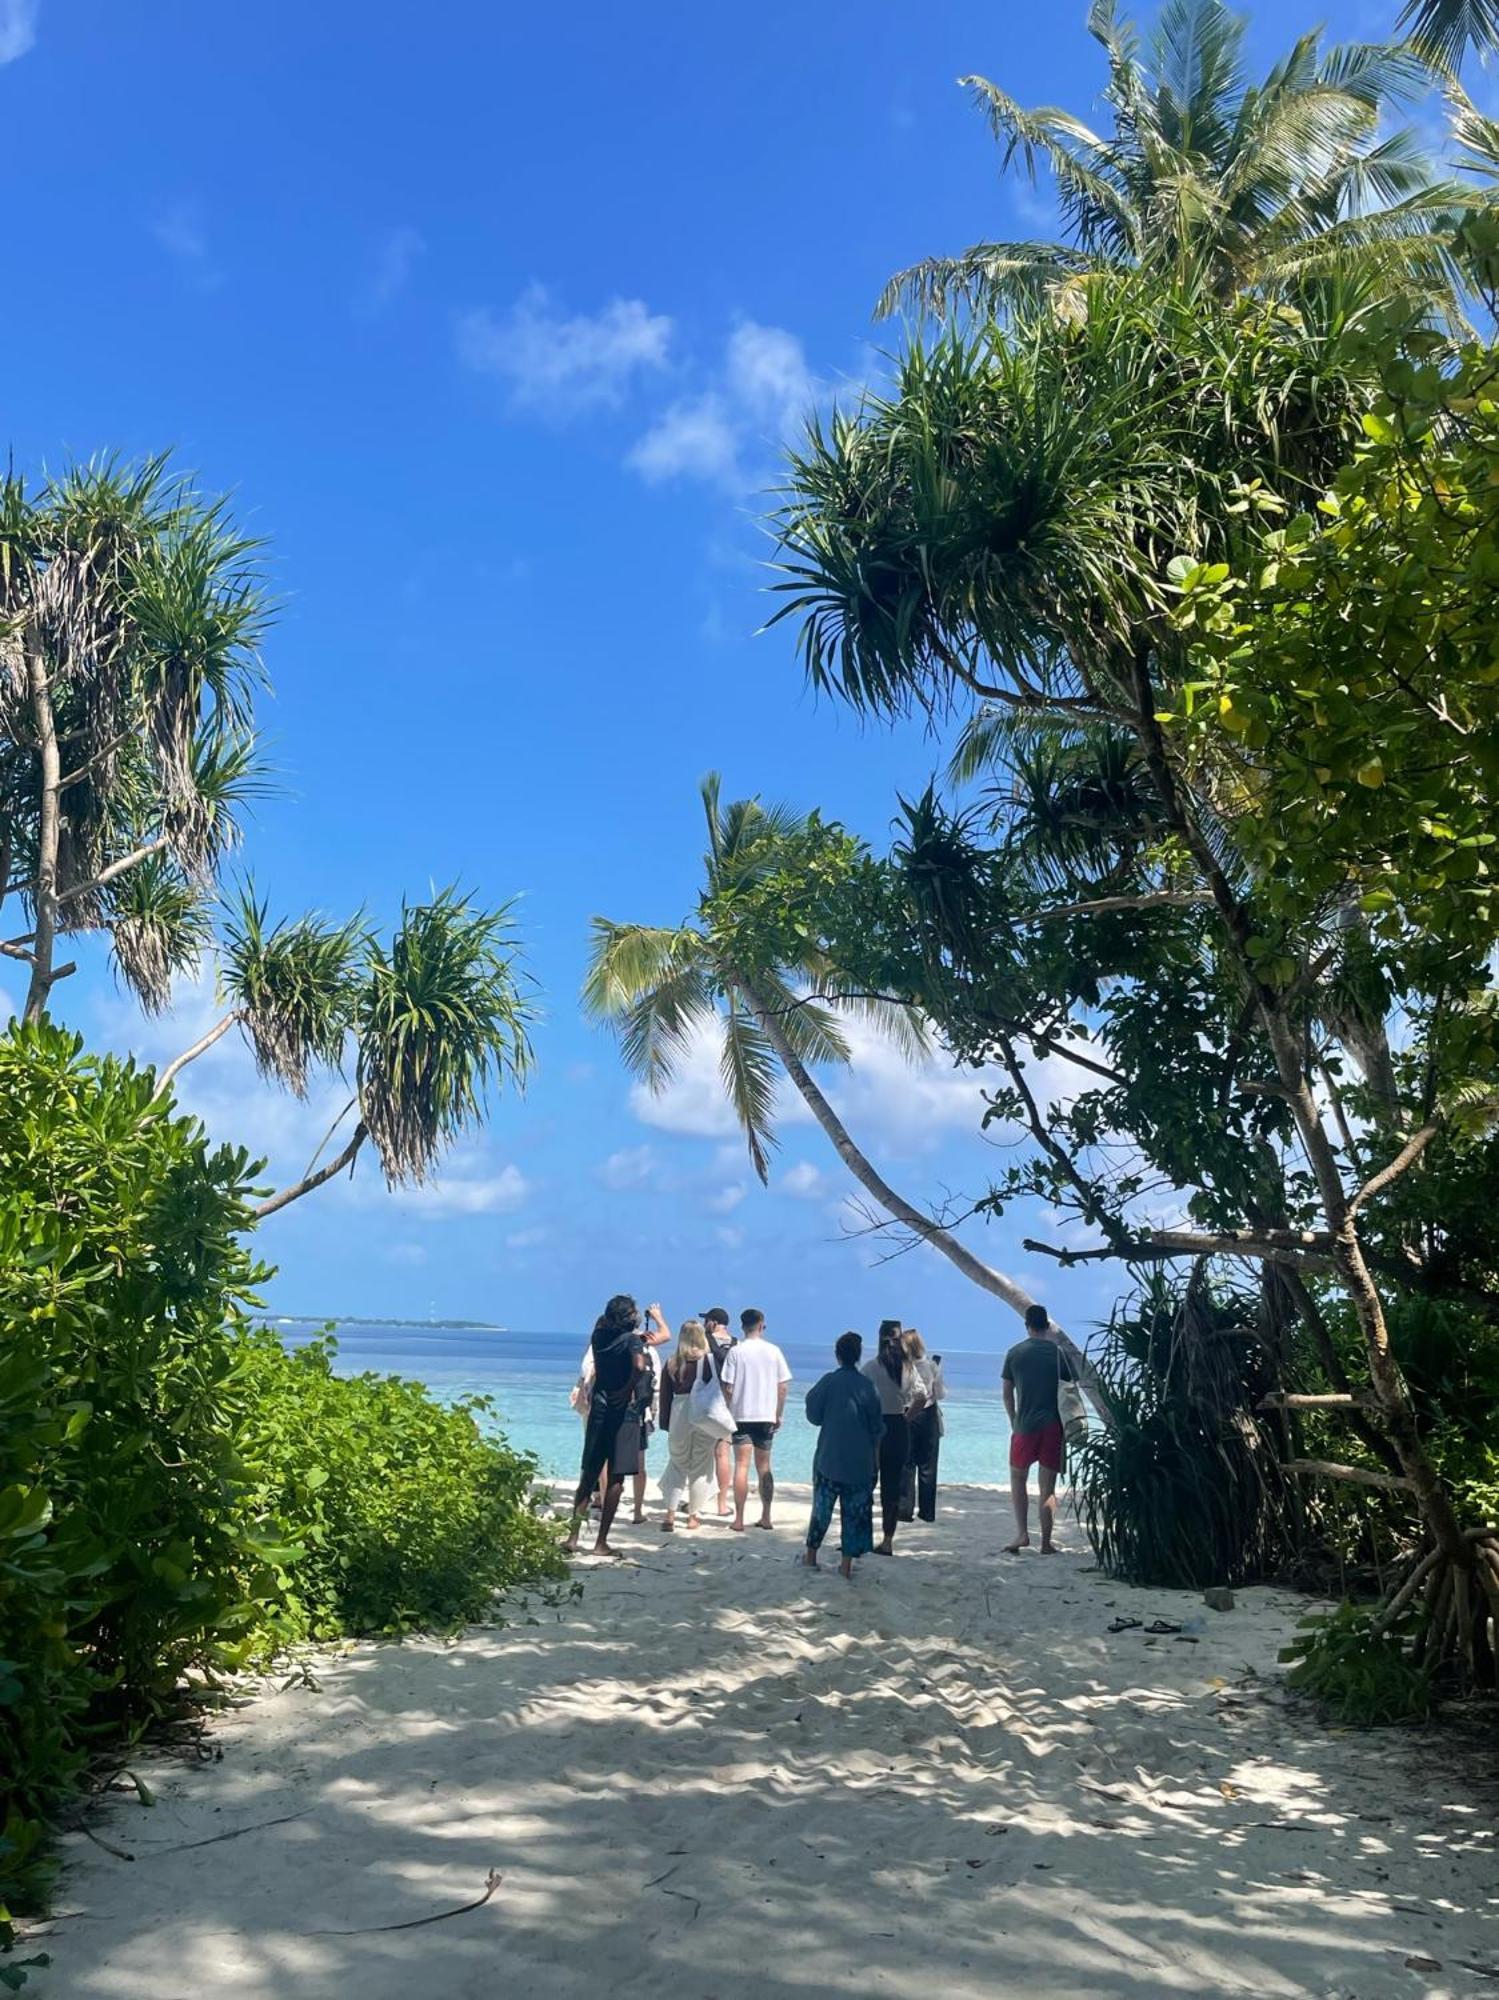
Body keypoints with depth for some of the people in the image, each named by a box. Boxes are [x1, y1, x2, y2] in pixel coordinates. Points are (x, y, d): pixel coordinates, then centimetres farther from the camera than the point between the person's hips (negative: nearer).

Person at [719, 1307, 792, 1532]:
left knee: (741, 1466, 1)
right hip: (766, 1416, 2)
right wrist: (779, 1415, 13)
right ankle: (766, 1517, 16)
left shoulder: (735, 1351, -6)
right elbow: (782, 1387, 3)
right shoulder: (774, 1351, 1)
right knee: (764, 1467, 13)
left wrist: (726, 1414, 5)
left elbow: (728, 1388, -7)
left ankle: (739, 1520, 0)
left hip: (741, 1415, -2)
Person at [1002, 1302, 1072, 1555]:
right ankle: (1046, 1543, 5)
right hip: (1053, 1425, 0)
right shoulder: (1058, 1352, 1)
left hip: (1025, 1425, 0)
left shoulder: (1015, 1353, 1)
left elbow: (1007, 1393, 5)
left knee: (1018, 1479, 16)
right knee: (1047, 1487, 5)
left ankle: (1022, 1533, 5)